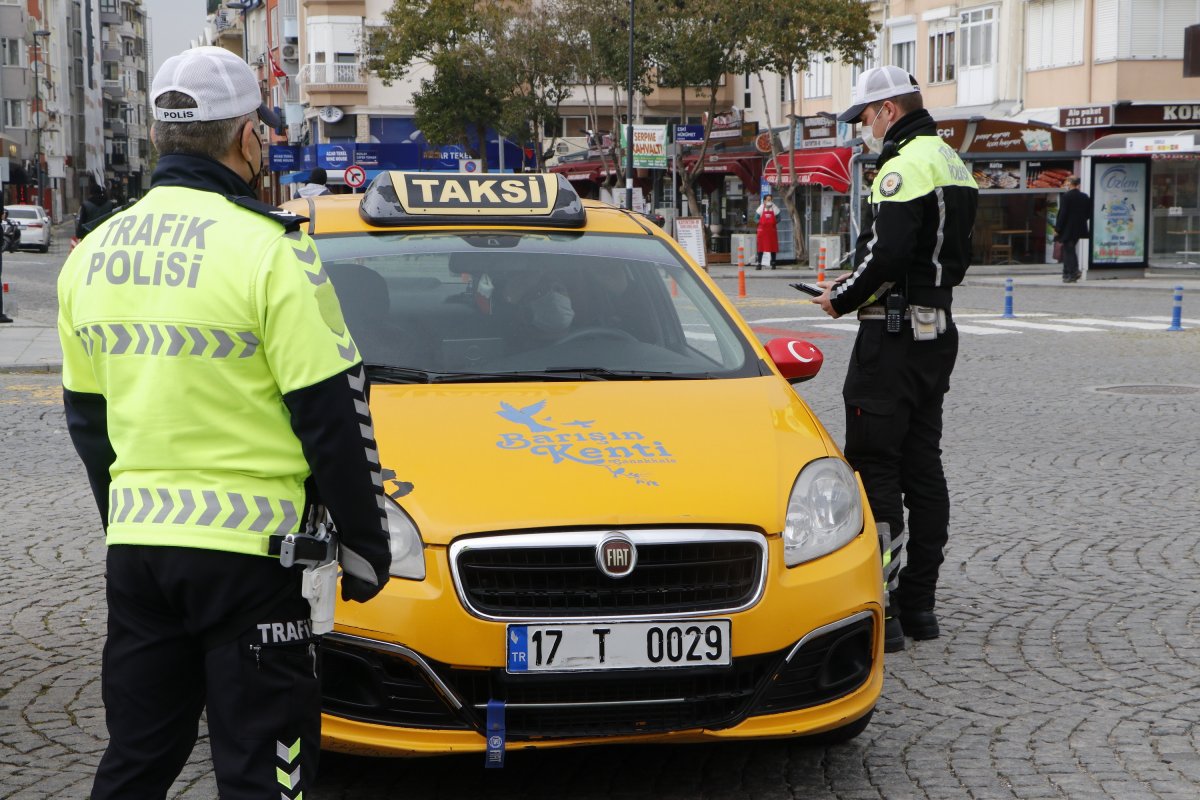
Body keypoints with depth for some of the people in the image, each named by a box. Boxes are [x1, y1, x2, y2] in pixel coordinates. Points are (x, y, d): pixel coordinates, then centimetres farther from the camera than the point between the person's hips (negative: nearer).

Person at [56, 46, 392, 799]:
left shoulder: (93, 255, 8)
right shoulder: (267, 250, -12)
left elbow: (85, 413, 16)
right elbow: (333, 414, -11)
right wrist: (366, 542, -2)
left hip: (133, 543, 6)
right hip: (244, 547, -6)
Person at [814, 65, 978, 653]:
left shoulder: (904, 165, -14)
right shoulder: (950, 162, 18)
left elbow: (887, 253, -25)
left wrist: (843, 299, -8)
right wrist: (857, 282, 15)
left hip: (893, 338, -10)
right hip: (936, 331, 10)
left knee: (874, 470, -7)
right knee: (922, 467, 12)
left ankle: (877, 611, -7)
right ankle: (919, 604, 17)